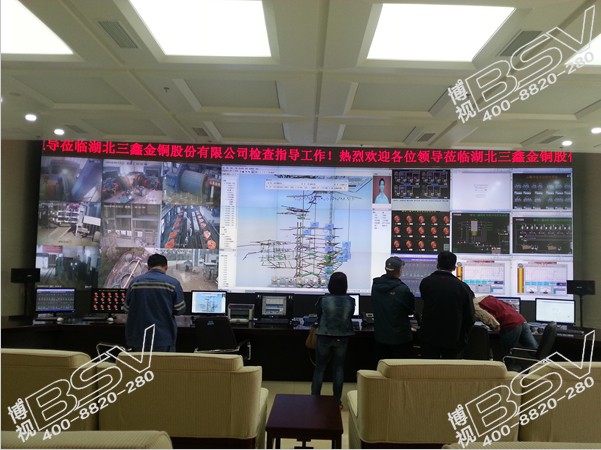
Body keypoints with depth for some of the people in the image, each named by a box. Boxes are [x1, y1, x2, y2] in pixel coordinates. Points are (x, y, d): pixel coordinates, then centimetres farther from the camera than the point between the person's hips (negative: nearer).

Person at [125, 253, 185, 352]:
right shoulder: (172, 283, -8)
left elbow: (127, 308, 6)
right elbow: (180, 310, -6)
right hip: (164, 338, -3)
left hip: (139, 337, 3)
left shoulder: (135, 281, 0)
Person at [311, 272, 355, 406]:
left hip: (324, 337, -1)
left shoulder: (323, 300, -13)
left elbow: (318, 317, 1)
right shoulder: (351, 301, -9)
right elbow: (350, 318, 7)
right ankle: (337, 400, 17)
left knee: (319, 368, 10)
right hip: (342, 338, 2)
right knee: (339, 368, 12)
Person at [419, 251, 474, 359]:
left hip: (429, 338, 1)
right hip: (453, 339, -1)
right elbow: (469, 317, -4)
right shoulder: (462, 287, -9)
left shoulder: (426, 282, -6)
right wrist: (463, 339, 7)